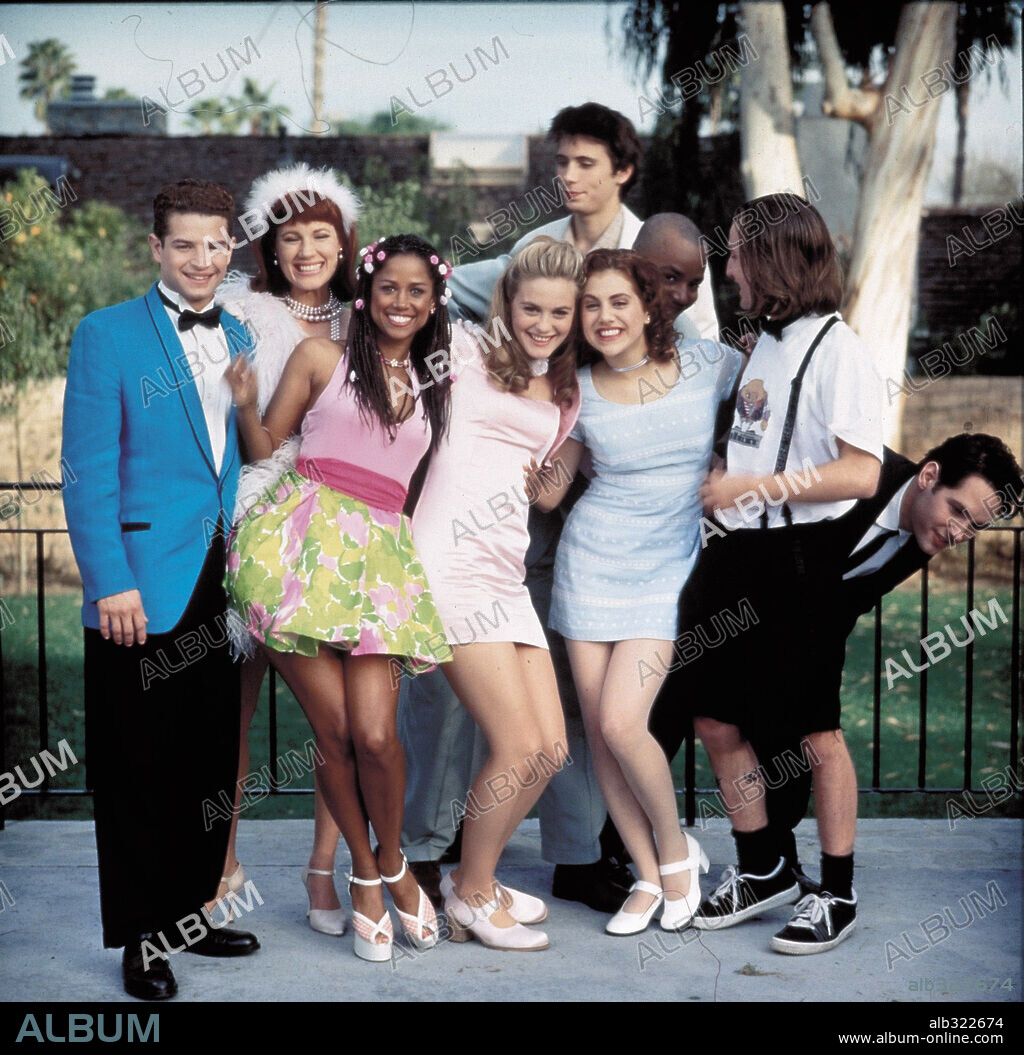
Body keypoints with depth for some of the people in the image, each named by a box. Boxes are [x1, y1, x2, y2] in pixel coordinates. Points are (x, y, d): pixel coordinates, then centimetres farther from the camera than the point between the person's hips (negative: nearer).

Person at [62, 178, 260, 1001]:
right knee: (140, 765, 2)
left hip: (224, 583, 5)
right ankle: (142, 934, 13)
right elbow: (88, 473, -8)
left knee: (212, 759, 11)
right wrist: (110, 583, -16)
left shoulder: (243, 340, 13)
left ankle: (195, 909, 25)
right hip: (145, 589, -5)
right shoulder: (107, 336, -4)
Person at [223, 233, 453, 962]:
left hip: (380, 555, 2)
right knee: (335, 733, -5)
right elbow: (265, 448, 10)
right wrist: (245, 404, -10)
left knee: (375, 734, -11)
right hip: (303, 544, -2)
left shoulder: (435, 384, 19)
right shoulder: (321, 357, 9)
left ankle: (393, 864, 15)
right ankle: (364, 876, 15)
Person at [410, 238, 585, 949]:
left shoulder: (565, 392, 19)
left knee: (550, 749, 3)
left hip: (508, 572, 7)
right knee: (518, 746, -11)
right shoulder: (467, 351, 3)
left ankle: (475, 878, 24)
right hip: (451, 565, -7)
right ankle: (473, 893, 10)